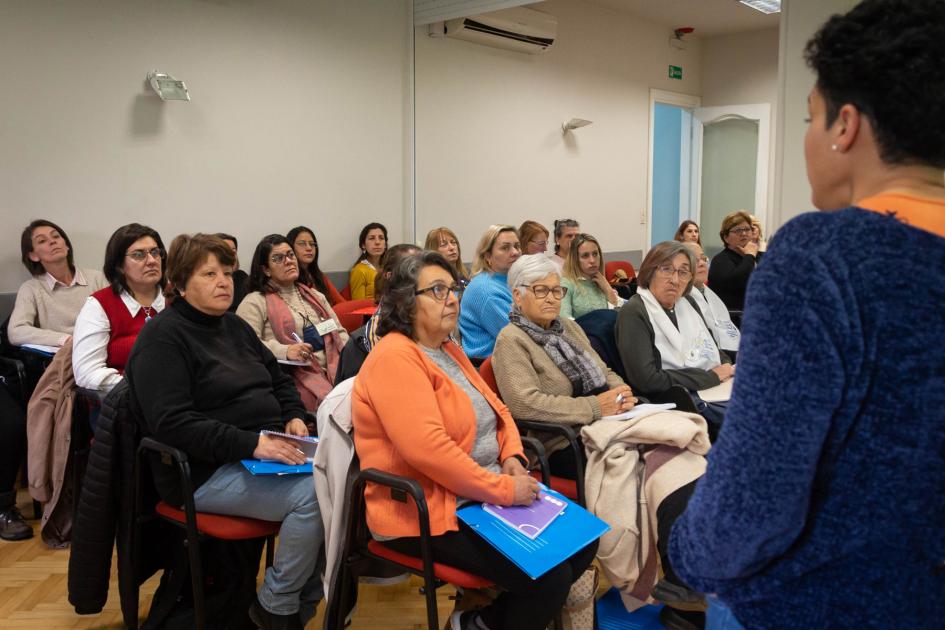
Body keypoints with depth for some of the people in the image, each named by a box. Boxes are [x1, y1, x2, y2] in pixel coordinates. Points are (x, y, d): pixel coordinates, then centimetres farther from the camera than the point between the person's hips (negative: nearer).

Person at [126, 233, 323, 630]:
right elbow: (172, 423, -20)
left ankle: (308, 591, 1)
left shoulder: (233, 326, 16)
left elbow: (278, 378, 25)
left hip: (262, 451, 8)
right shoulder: (163, 338, -9)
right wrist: (250, 443, -27)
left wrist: (293, 417, 3)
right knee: (313, 492, -27)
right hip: (206, 473, -8)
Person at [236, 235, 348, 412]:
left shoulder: (314, 296, 26)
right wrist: (284, 351, -21)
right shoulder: (255, 302, 5)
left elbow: (339, 332, 26)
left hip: (334, 369, 6)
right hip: (297, 376, -6)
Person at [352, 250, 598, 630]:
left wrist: (512, 456, -3)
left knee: (583, 540, 6)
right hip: (429, 513, -10)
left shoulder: (448, 350, 13)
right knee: (549, 575, -18)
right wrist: (503, 490, -22)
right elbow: (427, 447, -29)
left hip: (485, 495, 10)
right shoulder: (395, 357, -18)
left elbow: (495, 409, 18)